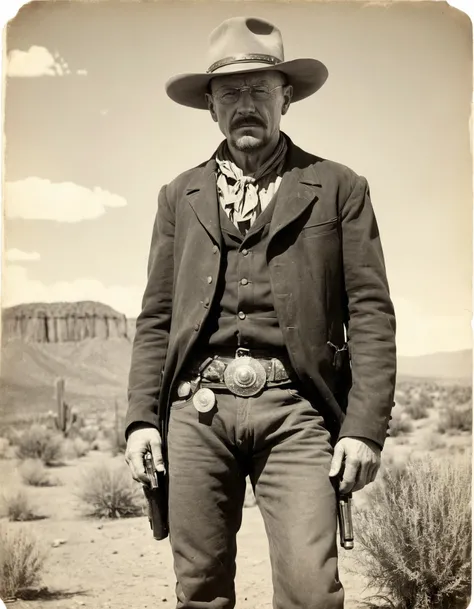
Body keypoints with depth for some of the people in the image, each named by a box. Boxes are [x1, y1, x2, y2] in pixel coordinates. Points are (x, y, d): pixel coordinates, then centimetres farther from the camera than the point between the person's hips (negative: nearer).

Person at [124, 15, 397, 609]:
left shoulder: (338, 188, 9)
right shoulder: (180, 196, 18)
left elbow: (371, 314, 4)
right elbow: (155, 319, 16)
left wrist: (365, 427, -6)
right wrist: (142, 418, 5)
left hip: (294, 409, -2)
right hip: (198, 408, 3)